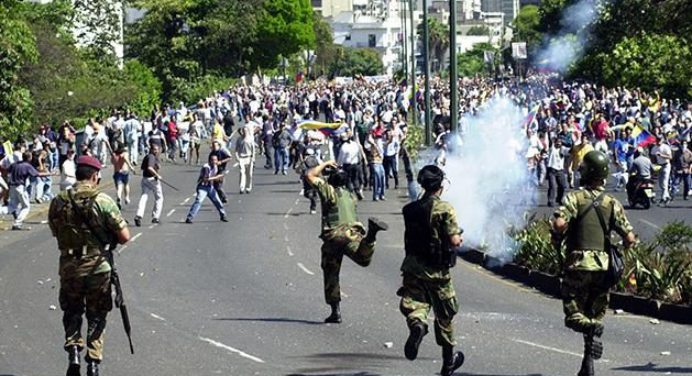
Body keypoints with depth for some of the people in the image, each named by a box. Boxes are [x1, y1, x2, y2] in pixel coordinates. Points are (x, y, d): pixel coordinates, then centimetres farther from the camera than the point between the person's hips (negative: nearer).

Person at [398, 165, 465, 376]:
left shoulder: (410, 210, 4)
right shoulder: (444, 209, -14)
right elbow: (454, 240, -18)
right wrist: (459, 238, 5)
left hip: (413, 266, 3)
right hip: (436, 271, -3)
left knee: (413, 303, 1)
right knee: (445, 314, 13)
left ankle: (417, 324, -36)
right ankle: (449, 358, 24)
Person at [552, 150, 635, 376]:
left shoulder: (574, 198, -4)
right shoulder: (612, 203, 5)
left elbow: (559, 223, -21)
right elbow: (629, 237, -2)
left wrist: (557, 240, 1)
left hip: (578, 264, -3)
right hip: (604, 266, 3)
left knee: (574, 314, 5)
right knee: (595, 314, 14)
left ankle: (592, 333, -28)